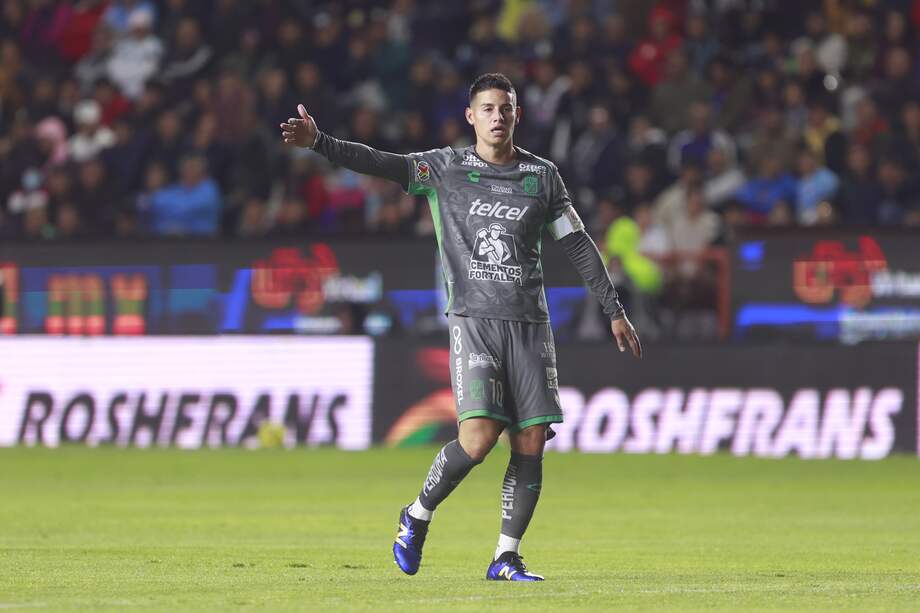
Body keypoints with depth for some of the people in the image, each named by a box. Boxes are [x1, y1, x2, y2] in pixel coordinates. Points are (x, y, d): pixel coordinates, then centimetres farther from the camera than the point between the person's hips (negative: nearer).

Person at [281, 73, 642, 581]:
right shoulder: (445, 168, 4)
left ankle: (506, 558, 6)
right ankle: (418, 514, 8)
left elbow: (577, 244, 15)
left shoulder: (542, 176, 10)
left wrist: (614, 311, 14)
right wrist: (318, 142, -21)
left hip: (530, 324, 3)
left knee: (531, 443, -4)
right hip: (473, 320, -3)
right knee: (479, 435, -17)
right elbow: (379, 164, -7)